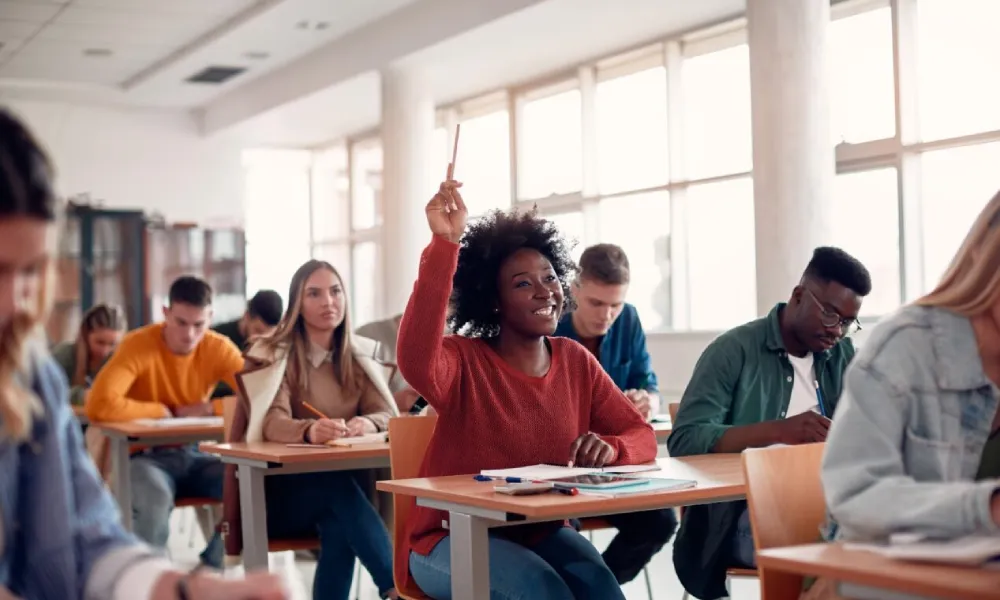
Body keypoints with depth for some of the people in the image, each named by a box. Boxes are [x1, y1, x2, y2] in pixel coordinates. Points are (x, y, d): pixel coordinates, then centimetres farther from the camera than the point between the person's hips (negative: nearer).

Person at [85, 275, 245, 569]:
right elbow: (98, 406, -30)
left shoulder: (219, 348, -4)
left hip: (193, 455, 4)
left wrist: (208, 408, -20)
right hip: (145, 456, -4)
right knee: (156, 498, -38)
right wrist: (166, 411, -20)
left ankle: (210, 570, 0)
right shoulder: (139, 345, -16)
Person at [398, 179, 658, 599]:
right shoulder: (463, 362, -12)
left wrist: (610, 448, -22)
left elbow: (642, 436, 3)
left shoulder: (576, 362, 3)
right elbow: (415, 362, -36)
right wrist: (444, 245, -41)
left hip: (540, 533, 4)